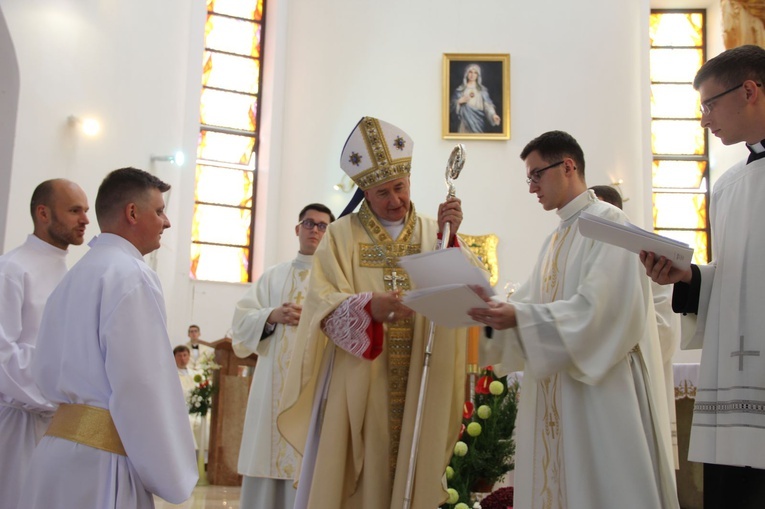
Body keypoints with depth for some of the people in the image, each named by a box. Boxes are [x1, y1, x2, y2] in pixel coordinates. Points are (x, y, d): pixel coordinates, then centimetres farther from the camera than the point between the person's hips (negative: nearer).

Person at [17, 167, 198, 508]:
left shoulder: (72, 276, 15)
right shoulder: (130, 274, -13)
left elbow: (46, 373, 18)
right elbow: (142, 385, -20)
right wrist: (172, 477, -14)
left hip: (60, 441, 9)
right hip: (102, 458, -9)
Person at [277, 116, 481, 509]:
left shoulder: (435, 234, 9)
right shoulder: (343, 234, 3)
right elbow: (324, 304, -9)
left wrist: (451, 241, -20)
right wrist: (370, 307, -27)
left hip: (418, 391, 2)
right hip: (357, 389, -2)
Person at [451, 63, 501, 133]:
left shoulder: (482, 89, 7)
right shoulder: (460, 89, 9)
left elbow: (488, 104, -5)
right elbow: (453, 104, 8)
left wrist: (493, 115, -22)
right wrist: (460, 101, -11)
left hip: (478, 121, 0)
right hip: (465, 121, 0)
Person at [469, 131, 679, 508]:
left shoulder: (607, 222, -7)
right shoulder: (557, 239, 18)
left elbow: (600, 308, -20)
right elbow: (533, 304, 13)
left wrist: (519, 318, -25)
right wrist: (498, 311, -5)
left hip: (601, 391, -8)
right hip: (557, 400, 8)